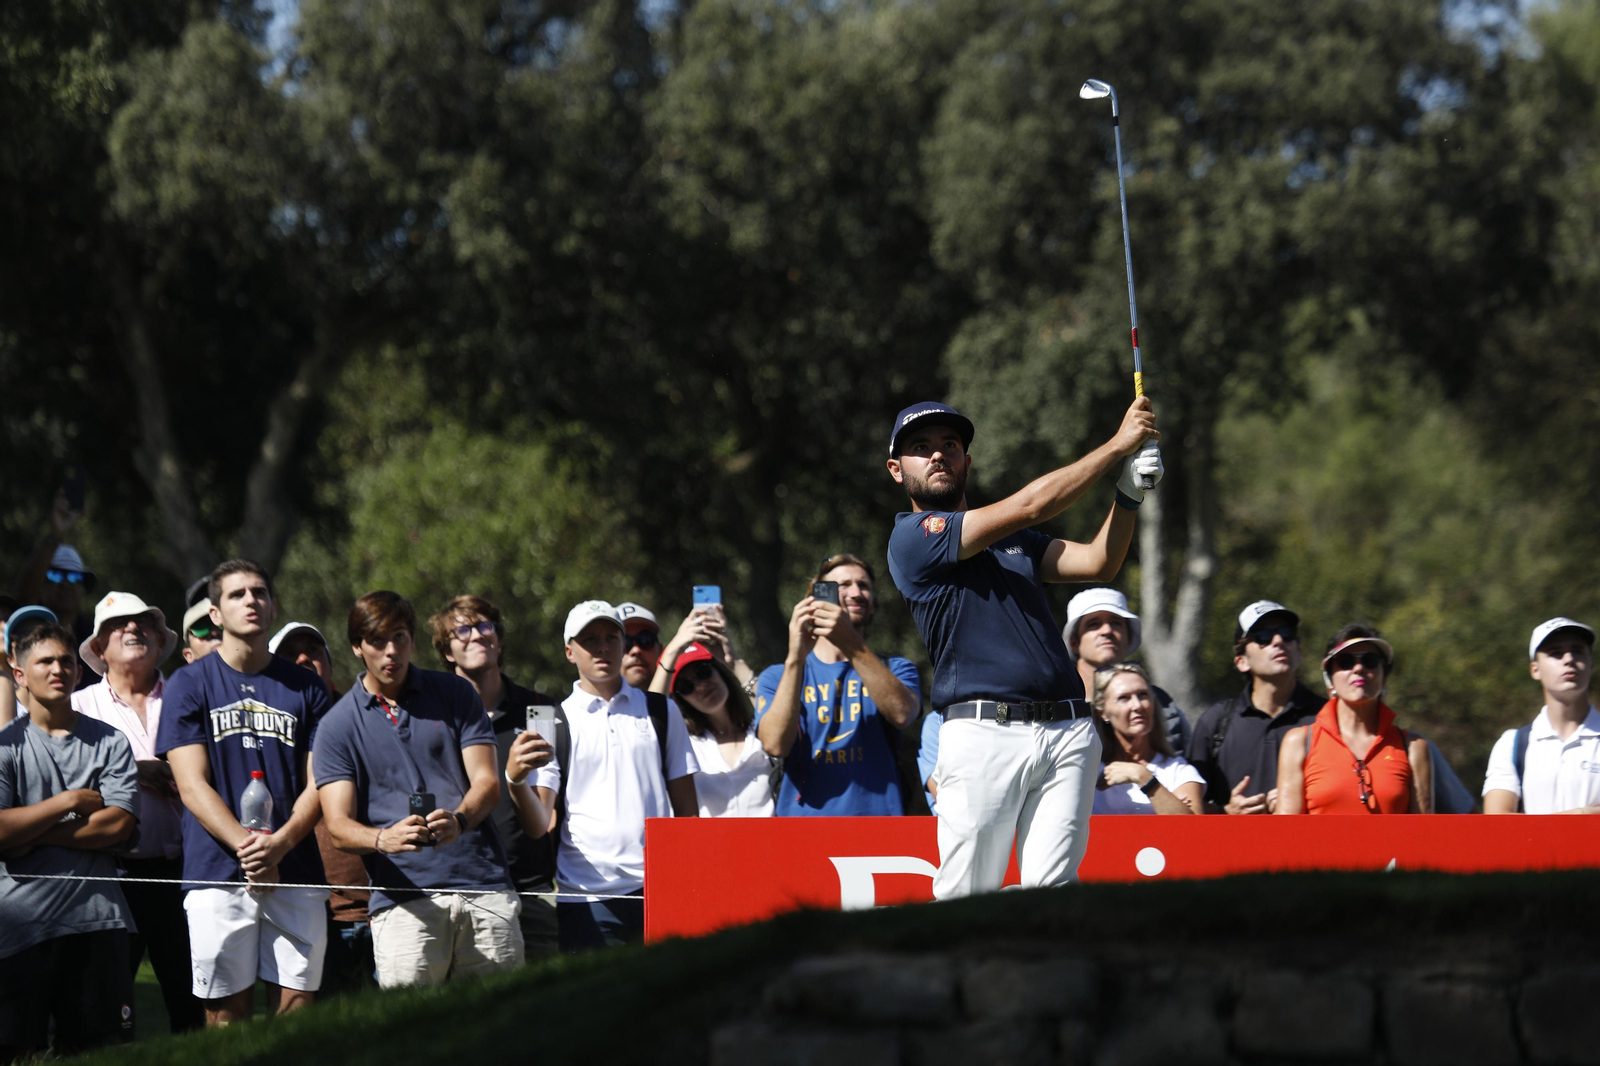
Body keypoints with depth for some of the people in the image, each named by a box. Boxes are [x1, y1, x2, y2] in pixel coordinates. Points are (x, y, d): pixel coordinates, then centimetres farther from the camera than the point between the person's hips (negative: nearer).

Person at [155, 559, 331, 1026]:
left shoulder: (305, 687, 11)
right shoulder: (189, 685, 5)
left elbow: (318, 786, 7)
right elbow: (192, 786, -3)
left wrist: (278, 845, -13)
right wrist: (248, 848, -17)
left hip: (295, 871, 2)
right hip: (218, 875, -2)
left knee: (296, 1010, -3)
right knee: (226, 1013, -2)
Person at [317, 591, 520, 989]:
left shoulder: (454, 694, 13)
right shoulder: (337, 727, 9)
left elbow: (487, 781, 6)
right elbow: (338, 826, 0)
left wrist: (458, 820, -17)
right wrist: (383, 839, -22)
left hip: (483, 886, 1)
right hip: (404, 899, -1)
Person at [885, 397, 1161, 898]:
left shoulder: (1014, 540, 25)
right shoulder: (912, 537, 1)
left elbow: (1098, 562, 15)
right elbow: (1028, 506, -6)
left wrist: (1130, 492, 0)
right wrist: (1118, 445, -1)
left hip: (1067, 733, 5)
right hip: (984, 730, -5)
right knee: (965, 900, -7)